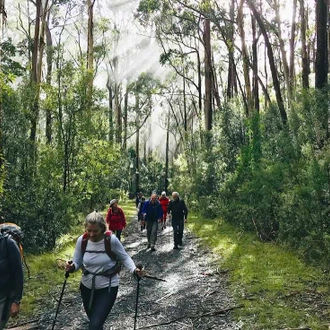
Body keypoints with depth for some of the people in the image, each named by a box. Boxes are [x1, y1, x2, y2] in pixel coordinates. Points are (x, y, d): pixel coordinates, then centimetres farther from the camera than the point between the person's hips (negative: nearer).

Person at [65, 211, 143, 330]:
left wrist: (134, 270, -24)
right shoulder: (81, 240, -13)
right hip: (87, 287, 4)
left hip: (108, 287, -4)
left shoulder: (112, 240, -22)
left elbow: (124, 258, -8)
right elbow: (77, 262, -2)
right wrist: (71, 267, -24)